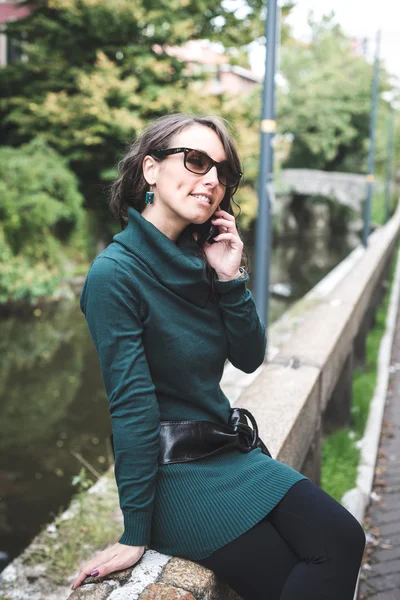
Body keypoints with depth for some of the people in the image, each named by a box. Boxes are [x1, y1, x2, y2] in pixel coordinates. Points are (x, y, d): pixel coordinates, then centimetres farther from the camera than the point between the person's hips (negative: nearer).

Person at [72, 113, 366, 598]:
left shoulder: (198, 260, 6)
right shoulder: (115, 274, -17)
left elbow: (249, 359, 6)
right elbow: (132, 405, -19)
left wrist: (232, 279, -9)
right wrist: (135, 534, -14)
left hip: (231, 449, 7)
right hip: (172, 470, -7)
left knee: (343, 538, -12)